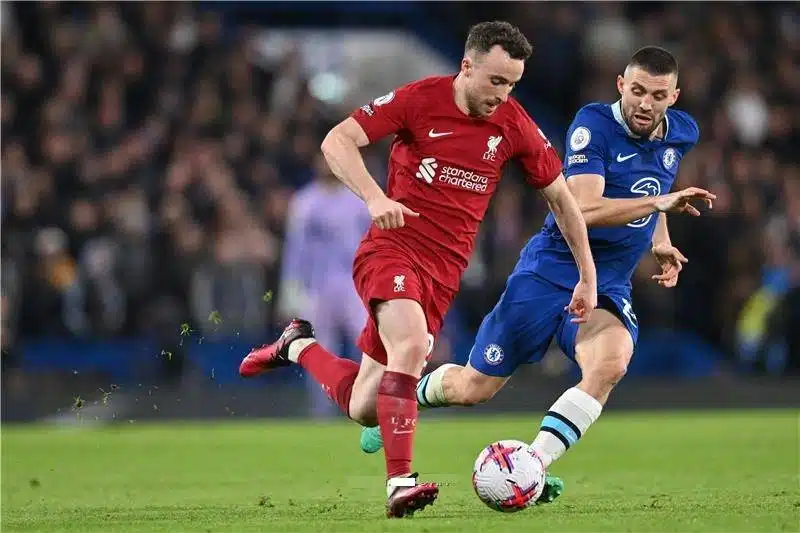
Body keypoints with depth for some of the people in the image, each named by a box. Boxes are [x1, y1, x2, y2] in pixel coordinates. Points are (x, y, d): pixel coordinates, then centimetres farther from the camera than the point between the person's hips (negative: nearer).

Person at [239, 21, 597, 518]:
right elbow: (337, 141, -12)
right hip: (392, 247, -4)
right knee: (412, 344, -34)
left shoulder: (514, 126, 0)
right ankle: (400, 484, -28)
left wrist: (588, 277, 10)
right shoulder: (420, 99, -9)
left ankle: (299, 346, 31)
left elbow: (561, 196, 10)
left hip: (444, 270, 4)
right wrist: (374, 197, -28)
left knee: (364, 409, 3)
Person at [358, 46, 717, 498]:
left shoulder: (682, 134, 4)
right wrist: (659, 202, -38)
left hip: (608, 288, 4)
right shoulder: (594, 125, -16)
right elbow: (584, 209, -29)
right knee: (473, 388, 3)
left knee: (609, 365, -31)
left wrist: (661, 243, 16)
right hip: (551, 270, -4)